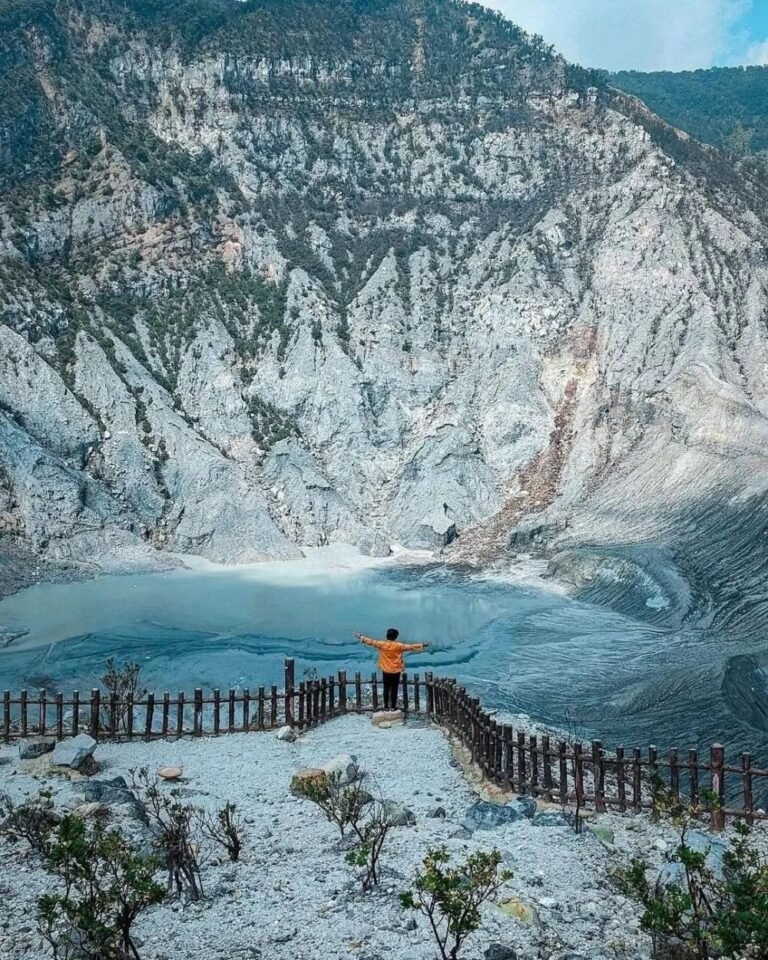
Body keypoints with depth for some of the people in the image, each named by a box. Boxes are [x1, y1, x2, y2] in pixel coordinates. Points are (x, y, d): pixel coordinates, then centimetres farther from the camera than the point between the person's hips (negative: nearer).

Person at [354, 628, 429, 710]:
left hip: (386, 671, 2)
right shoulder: (399, 646, -11)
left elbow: (371, 641, 2)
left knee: (386, 689, 10)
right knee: (394, 689, 6)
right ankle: (393, 706, 10)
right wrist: (422, 645, 1)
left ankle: (386, 706, 14)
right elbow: (410, 646, -7)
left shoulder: (381, 644, -7)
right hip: (396, 672, -2)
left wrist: (361, 637, 14)